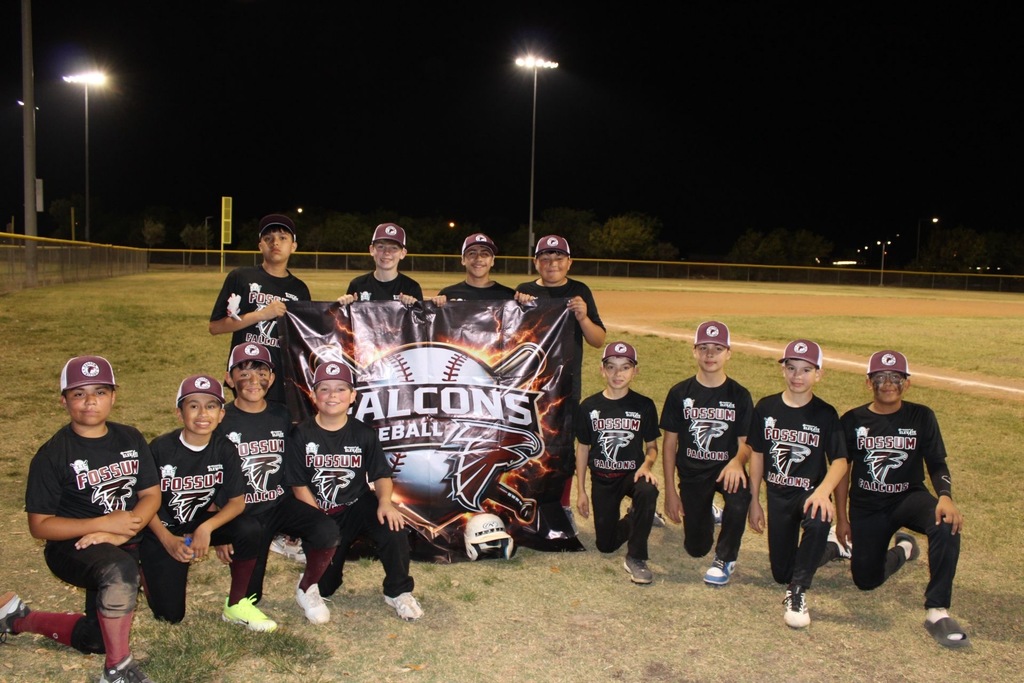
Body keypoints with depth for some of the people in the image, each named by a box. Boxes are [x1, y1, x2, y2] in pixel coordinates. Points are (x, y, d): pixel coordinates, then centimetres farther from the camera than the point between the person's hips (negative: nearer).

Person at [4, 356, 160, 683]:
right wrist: (104, 523, -23)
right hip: (71, 548, -5)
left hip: (123, 545, 6)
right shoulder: (52, 455, -12)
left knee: (97, 640, 11)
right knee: (119, 570, -39)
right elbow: (40, 525, -12)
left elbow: (151, 494, -1)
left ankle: (20, 617, 33)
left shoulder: (130, 439, 0)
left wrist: (120, 533, -20)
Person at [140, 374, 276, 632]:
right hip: (163, 532, -2)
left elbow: (238, 502, -11)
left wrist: (207, 528, -27)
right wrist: (168, 540, -20)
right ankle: (147, 571, 26)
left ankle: (236, 605, -8)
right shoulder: (161, 448, -17)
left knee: (249, 529, -27)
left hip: (202, 523, 3)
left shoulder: (224, 450, -9)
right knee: (170, 614, -7)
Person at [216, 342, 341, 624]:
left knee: (327, 532, -28)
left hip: (282, 502, 2)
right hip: (243, 512, -2)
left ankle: (306, 589, -1)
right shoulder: (222, 421, -5)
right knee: (248, 596, -7)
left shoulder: (281, 416, 5)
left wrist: (306, 514, 6)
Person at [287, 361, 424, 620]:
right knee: (323, 587, -3)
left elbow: (381, 475, 0)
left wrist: (385, 501, -22)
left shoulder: (364, 434, -1)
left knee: (393, 526, -30)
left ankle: (398, 592, -8)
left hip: (358, 505, 0)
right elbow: (300, 486, -5)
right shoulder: (301, 435, -5)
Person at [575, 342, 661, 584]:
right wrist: (581, 491, 3)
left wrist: (646, 465, -20)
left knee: (648, 491, -38)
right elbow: (583, 448, 4)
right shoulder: (589, 407, -2)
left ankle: (636, 558, -20)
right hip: (602, 479, 2)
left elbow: (652, 446, 3)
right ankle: (633, 519, 36)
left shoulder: (644, 406, -5)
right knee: (606, 545, 2)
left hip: (633, 473, -1)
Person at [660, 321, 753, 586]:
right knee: (696, 549, 6)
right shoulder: (680, 393, -2)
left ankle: (725, 558, -9)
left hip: (726, 468, -1)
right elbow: (670, 443, 1)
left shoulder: (740, 395, -3)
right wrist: (670, 490, -3)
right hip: (692, 472, 1)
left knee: (739, 499, -37)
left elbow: (745, 442, -1)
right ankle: (706, 513, 43)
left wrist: (737, 461, -26)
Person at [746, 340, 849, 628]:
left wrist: (822, 492, -30)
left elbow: (839, 461, -11)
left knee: (819, 522, -40)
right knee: (781, 573, 6)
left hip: (811, 492, -3)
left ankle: (797, 593, -22)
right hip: (777, 495, 3)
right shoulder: (766, 408, -1)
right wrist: (754, 501, 3)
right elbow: (756, 455, 5)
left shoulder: (826, 415, -6)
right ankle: (819, 549, 40)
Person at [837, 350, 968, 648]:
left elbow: (937, 464, -4)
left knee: (946, 523, -35)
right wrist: (841, 518, 3)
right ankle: (902, 550, 35)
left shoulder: (921, 417, -4)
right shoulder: (852, 421, -3)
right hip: (866, 506, 1)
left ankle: (937, 611, -28)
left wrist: (945, 496, -25)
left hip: (910, 498, -1)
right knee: (866, 580, 1)